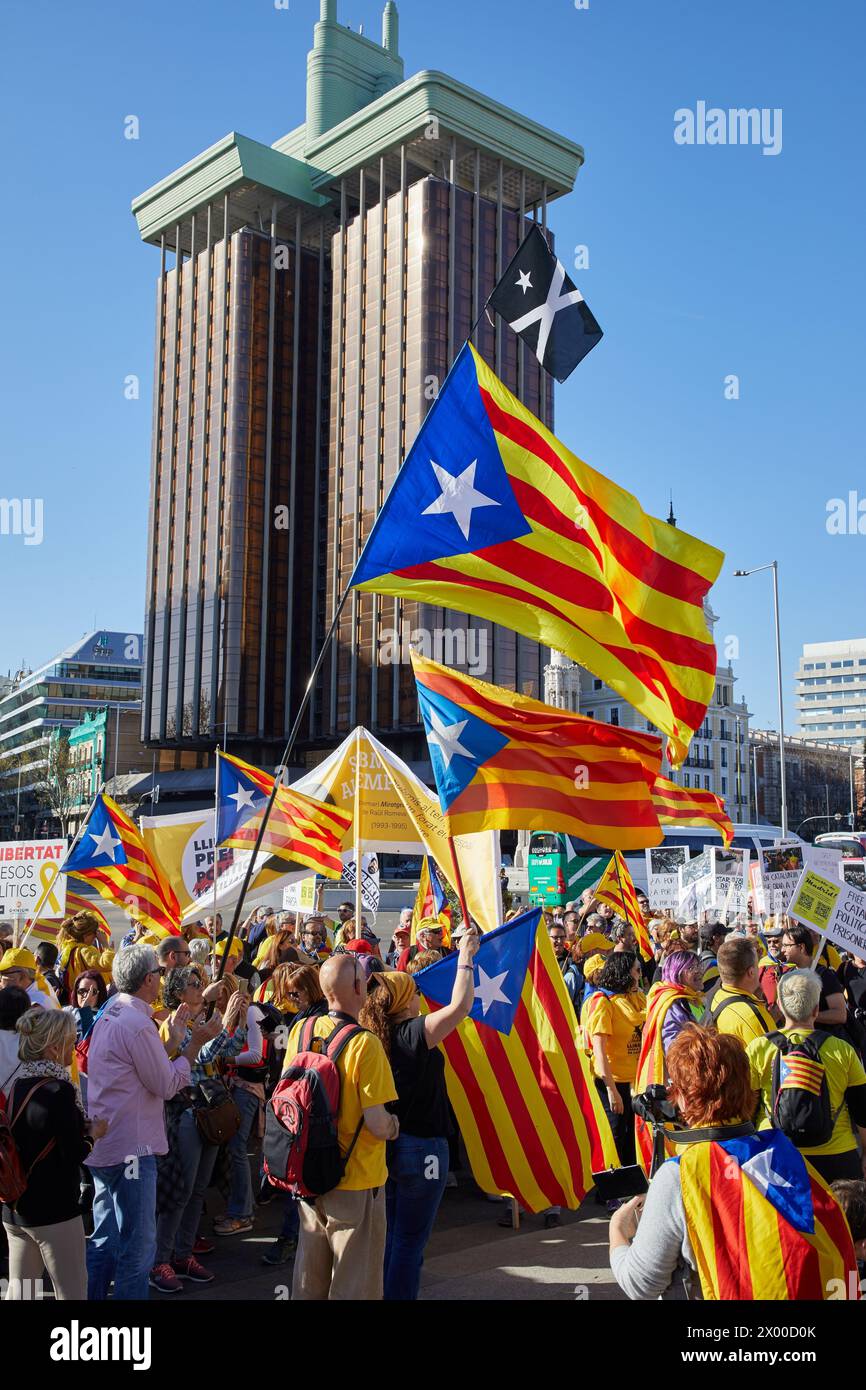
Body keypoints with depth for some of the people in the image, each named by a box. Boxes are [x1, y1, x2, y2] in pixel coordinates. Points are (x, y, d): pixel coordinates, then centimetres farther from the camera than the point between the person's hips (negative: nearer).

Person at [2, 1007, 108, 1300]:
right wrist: (93, 1134, -1)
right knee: (72, 1293, 4)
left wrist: (79, 1128, 10)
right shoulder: (59, 1091, -20)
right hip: (54, 1211, -8)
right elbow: (73, 1156, -19)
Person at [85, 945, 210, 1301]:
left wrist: (174, 1040, 12)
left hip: (102, 1145, 10)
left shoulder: (109, 1017, 11)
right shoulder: (137, 1024, -19)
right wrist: (193, 1044, -6)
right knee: (137, 1246, -1)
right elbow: (166, 1085, -15)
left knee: (104, 1240, 18)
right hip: (131, 1148, -10)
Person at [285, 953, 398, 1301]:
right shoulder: (365, 1044, -23)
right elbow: (377, 1124, -23)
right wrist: (393, 1126, -2)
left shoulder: (300, 1031, -5)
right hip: (356, 1182, -6)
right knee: (354, 1284, 10)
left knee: (310, 1278, 21)